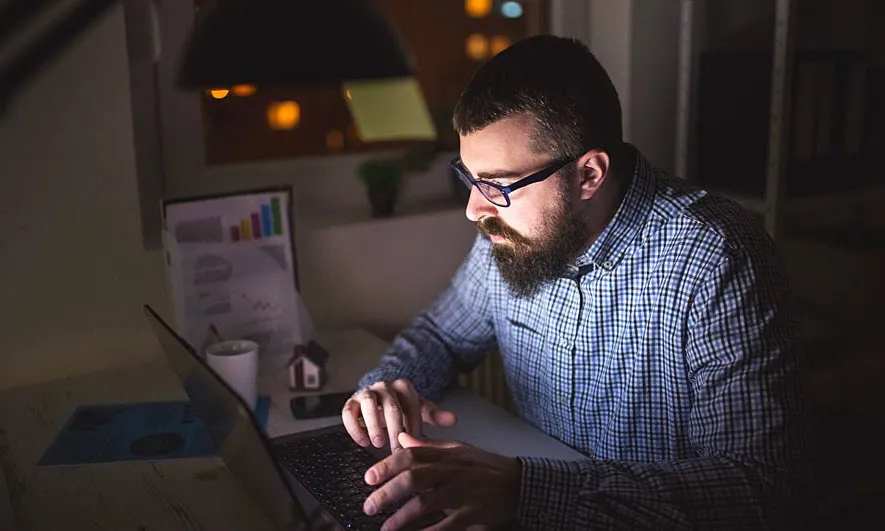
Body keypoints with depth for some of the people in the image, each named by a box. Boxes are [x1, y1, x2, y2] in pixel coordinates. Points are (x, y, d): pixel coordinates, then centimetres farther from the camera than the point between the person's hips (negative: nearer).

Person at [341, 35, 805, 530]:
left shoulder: (715, 264, -23)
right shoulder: (513, 231, -3)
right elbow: (441, 332, 11)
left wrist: (526, 490, -36)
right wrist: (388, 384, -10)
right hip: (534, 484, 4)